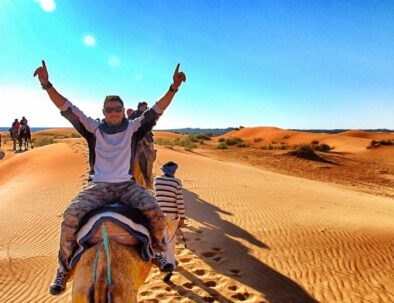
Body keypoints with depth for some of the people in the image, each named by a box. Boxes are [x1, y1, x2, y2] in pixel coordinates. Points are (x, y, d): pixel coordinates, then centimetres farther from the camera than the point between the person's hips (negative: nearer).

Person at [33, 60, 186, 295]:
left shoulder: (133, 128, 6)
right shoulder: (94, 128, 7)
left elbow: (157, 110, -2)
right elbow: (68, 109, 1)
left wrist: (174, 87, -13)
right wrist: (47, 84, -10)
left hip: (127, 185, 0)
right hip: (99, 186, 0)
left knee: (155, 211, -23)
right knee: (71, 216, -23)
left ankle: (159, 250, 8)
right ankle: (64, 268, 0)